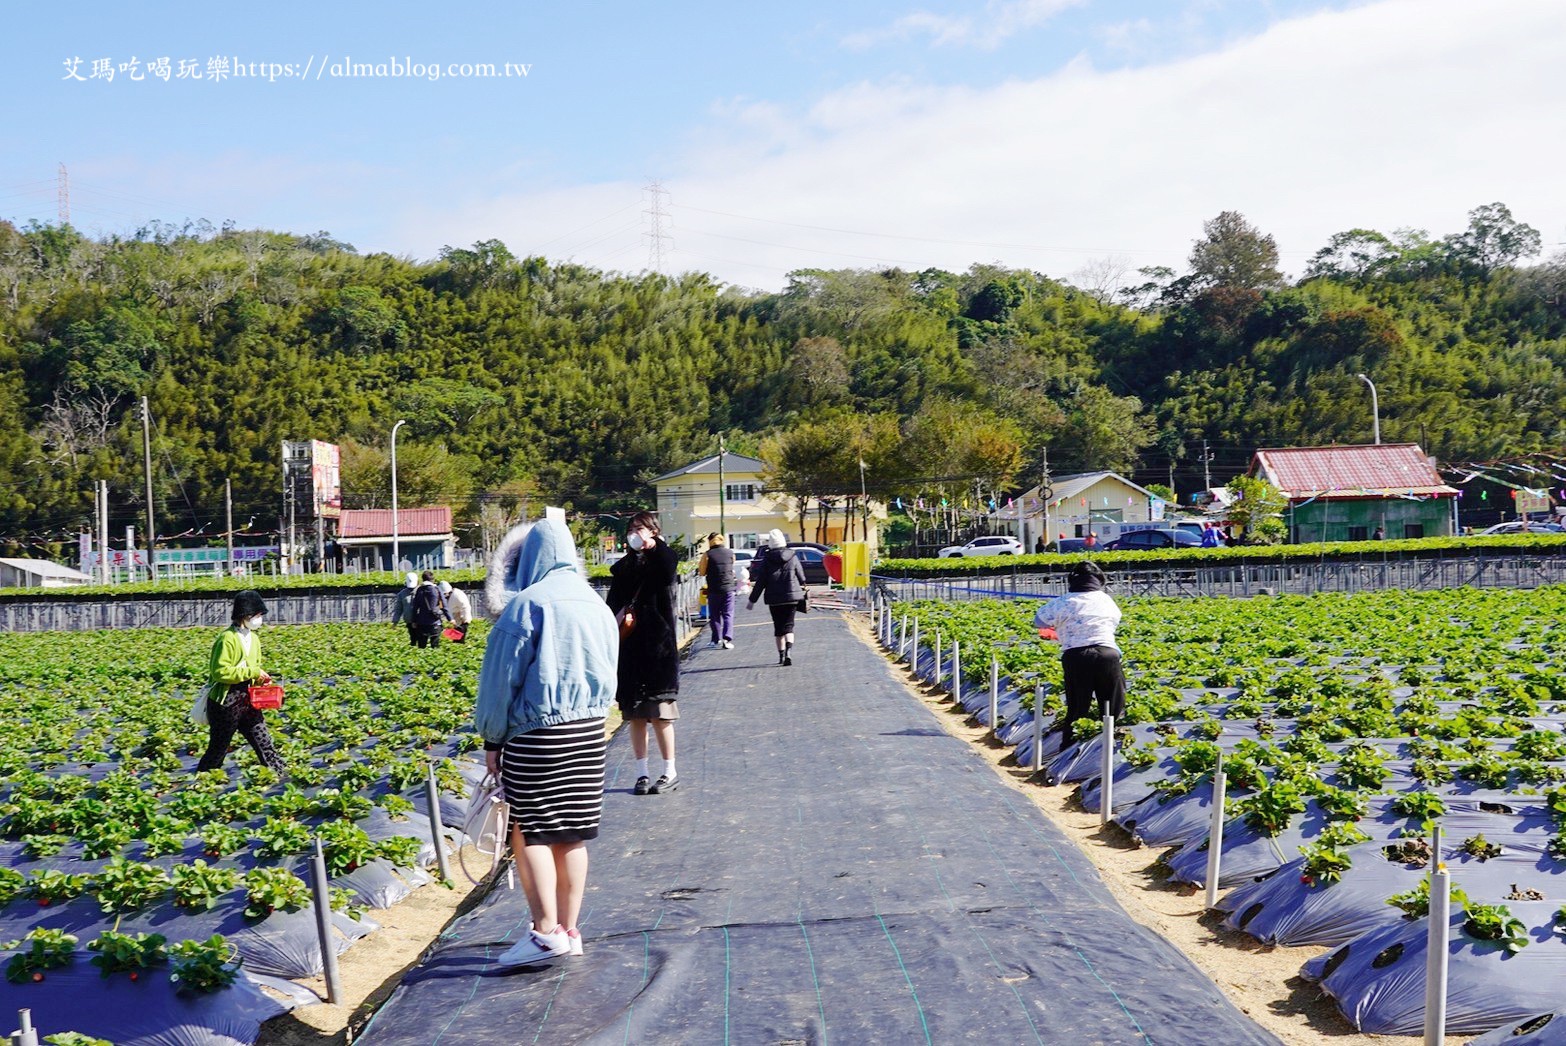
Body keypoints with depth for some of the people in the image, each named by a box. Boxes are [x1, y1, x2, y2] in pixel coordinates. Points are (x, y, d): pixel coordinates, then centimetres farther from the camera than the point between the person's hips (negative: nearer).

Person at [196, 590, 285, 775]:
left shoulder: (254, 638, 10)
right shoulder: (227, 638, -17)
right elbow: (219, 671, -24)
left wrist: (262, 679, 1)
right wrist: (251, 672, -23)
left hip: (247, 701, 7)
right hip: (225, 702, -7)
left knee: (264, 743, 3)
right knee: (218, 749, 5)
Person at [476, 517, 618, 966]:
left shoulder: (525, 605, -10)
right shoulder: (595, 605, 9)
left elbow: (501, 679, -7)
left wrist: (492, 739, 1)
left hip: (536, 734, -6)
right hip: (589, 731, 6)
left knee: (529, 831, 0)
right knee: (571, 835, 11)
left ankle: (545, 930, -8)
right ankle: (569, 931, 15)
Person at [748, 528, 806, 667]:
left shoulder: (767, 559, -5)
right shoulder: (792, 557, 0)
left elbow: (760, 581, -4)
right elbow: (801, 577, 7)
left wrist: (752, 600, 3)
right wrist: (802, 588, 29)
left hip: (774, 599, -1)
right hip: (792, 597, 1)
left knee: (778, 627, 11)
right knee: (788, 625, 2)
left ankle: (781, 655, 13)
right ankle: (789, 651, -21)